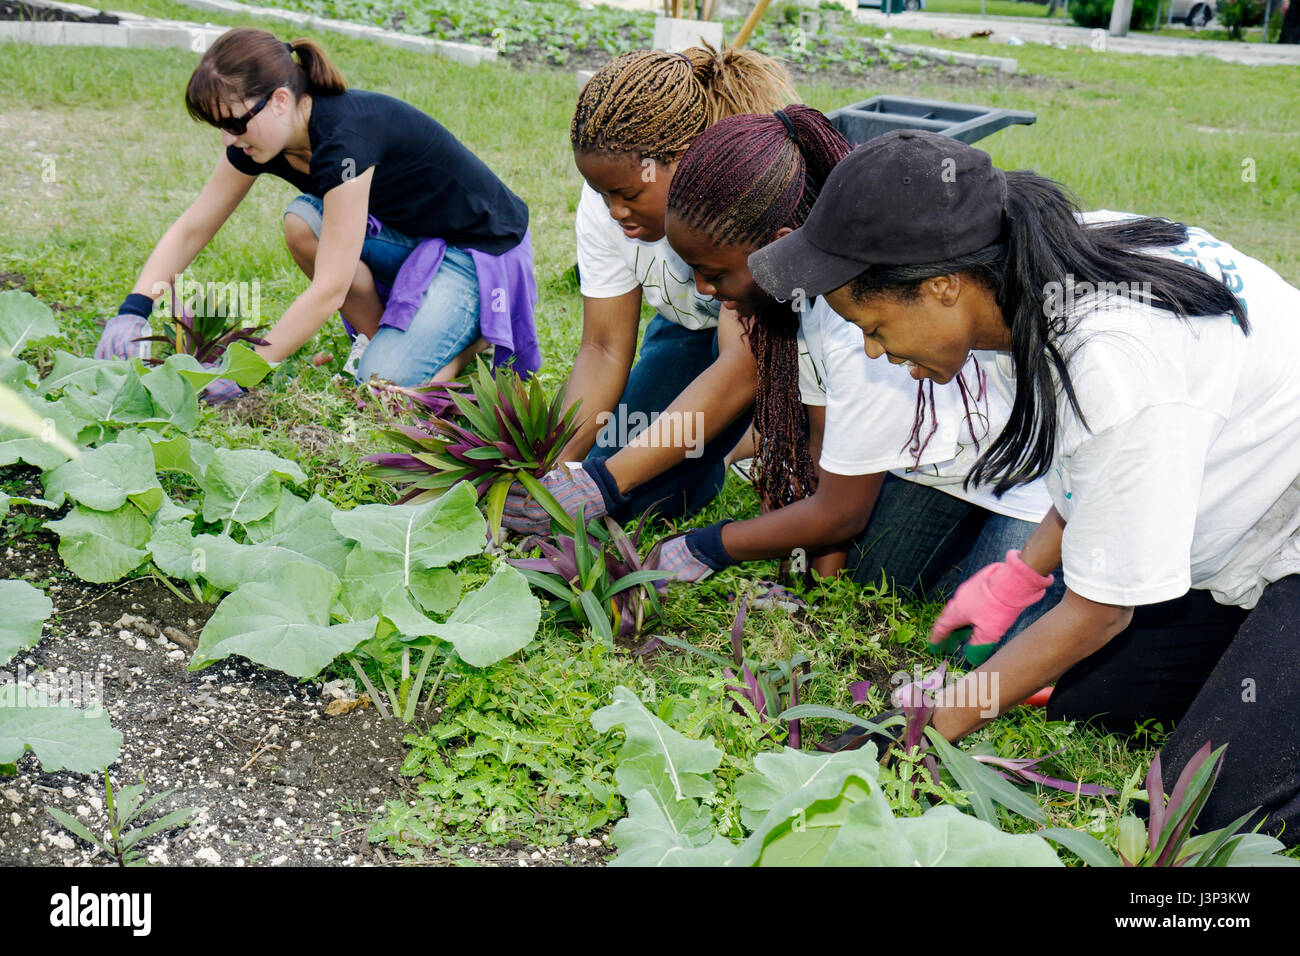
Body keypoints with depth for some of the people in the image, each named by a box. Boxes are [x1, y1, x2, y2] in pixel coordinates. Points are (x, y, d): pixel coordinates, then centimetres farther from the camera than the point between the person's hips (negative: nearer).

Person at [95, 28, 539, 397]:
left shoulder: (345, 137, -33)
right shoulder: (260, 138, -8)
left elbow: (329, 289, -34)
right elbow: (190, 229, -3)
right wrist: (133, 310, -17)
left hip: (481, 248, -8)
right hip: (406, 235, 8)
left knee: (385, 384, -24)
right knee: (302, 222, -19)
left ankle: (474, 328, 5)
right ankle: (381, 336, 1)